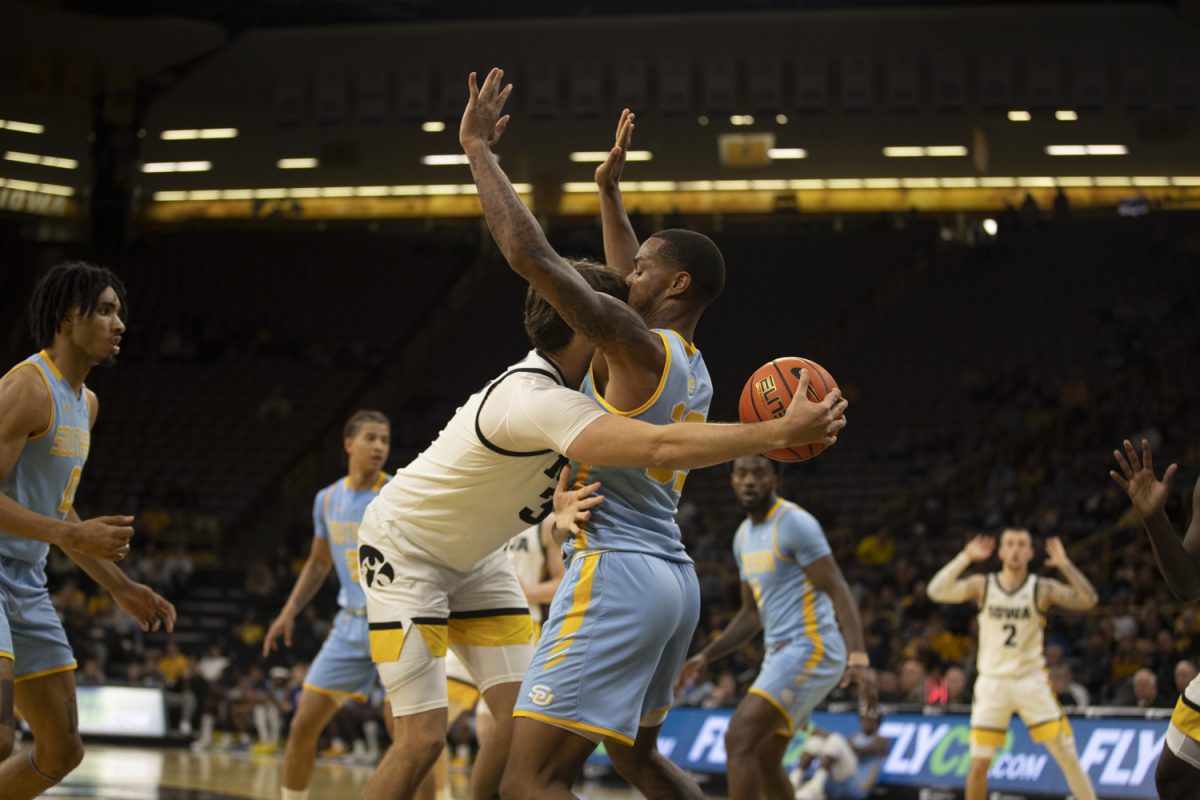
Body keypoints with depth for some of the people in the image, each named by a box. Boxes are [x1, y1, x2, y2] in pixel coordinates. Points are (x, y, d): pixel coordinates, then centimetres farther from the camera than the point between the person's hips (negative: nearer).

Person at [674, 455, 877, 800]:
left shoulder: (795, 523, -12)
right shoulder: (744, 536, 15)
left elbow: (839, 592, -17)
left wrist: (859, 658, -29)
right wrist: (706, 656, 14)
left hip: (810, 649, -10)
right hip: (781, 652, 10)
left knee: (739, 739, -20)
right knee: (764, 763, 14)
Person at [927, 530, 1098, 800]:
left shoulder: (1042, 589, -4)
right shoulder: (983, 585, -3)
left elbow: (1088, 600, -17)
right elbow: (937, 591, -16)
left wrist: (1065, 565, -26)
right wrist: (965, 558, -24)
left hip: (1031, 681, -1)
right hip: (992, 683, 1)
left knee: (1068, 755, -4)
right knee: (979, 764, -1)